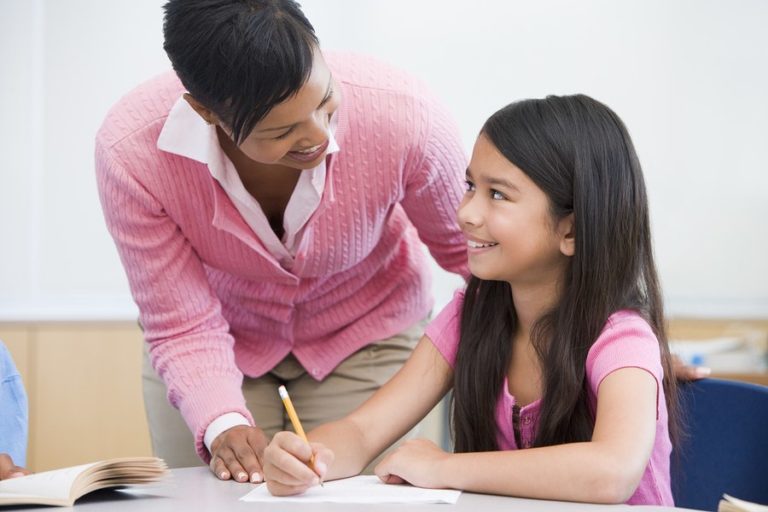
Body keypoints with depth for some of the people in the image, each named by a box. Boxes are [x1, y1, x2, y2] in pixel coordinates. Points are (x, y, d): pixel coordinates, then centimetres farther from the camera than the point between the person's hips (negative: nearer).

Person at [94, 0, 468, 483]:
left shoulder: (404, 116, -33)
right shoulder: (130, 153, -32)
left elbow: (467, 249, -12)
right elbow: (184, 330, -23)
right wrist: (221, 424, -40)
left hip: (365, 335, 0)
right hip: (226, 342, 0)